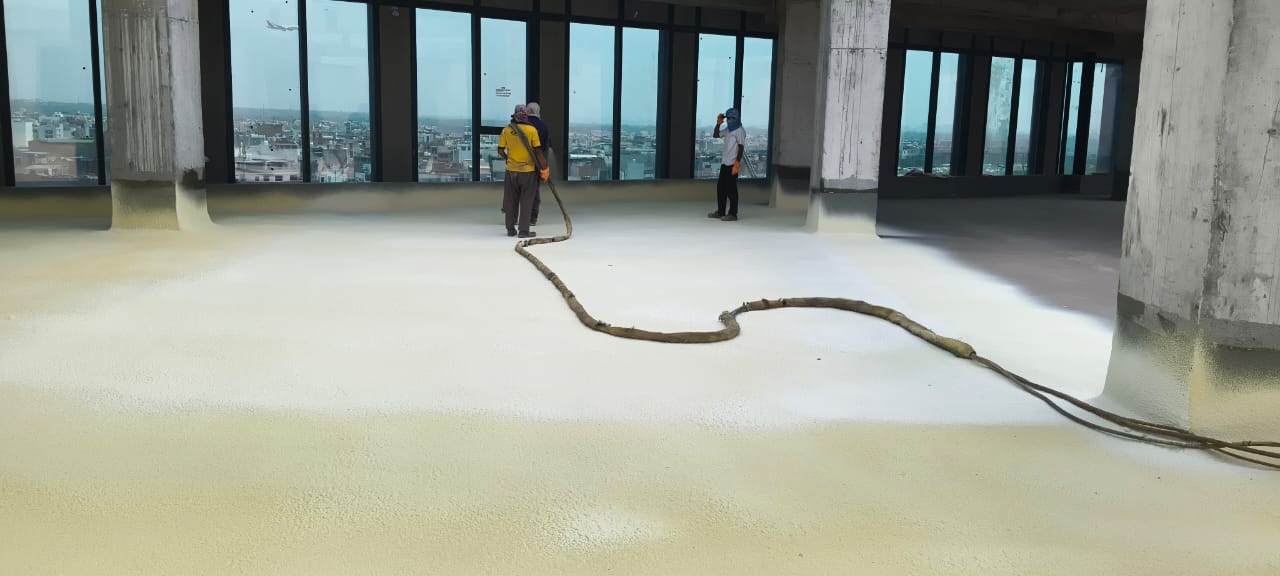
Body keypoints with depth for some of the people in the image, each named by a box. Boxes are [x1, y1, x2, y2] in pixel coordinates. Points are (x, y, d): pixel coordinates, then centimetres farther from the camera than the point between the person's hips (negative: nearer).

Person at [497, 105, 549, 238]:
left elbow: (500, 151, 2)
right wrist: (543, 168, 1)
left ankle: (511, 229, 18)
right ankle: (524, 231, 2)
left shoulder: (506, 130, -2)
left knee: (511, 201, 13)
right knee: (526, 202, 4)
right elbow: (538, 151, -9)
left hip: (511, 170, 3)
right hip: (528, 171, -2)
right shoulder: (531, 130, -9)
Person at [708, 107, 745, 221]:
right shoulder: (728, 130, 14)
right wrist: (718, 124, 7)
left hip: (732, 164, -9)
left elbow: (741, 148, -15)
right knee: (720, 187, 11)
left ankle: (733, 214, -3)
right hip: (725, 163, 9)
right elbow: (715, 135, 23)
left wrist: (737, 164, -21)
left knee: (731, 189, -7)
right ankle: (720, 212, 19)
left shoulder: (739, 131, -10)